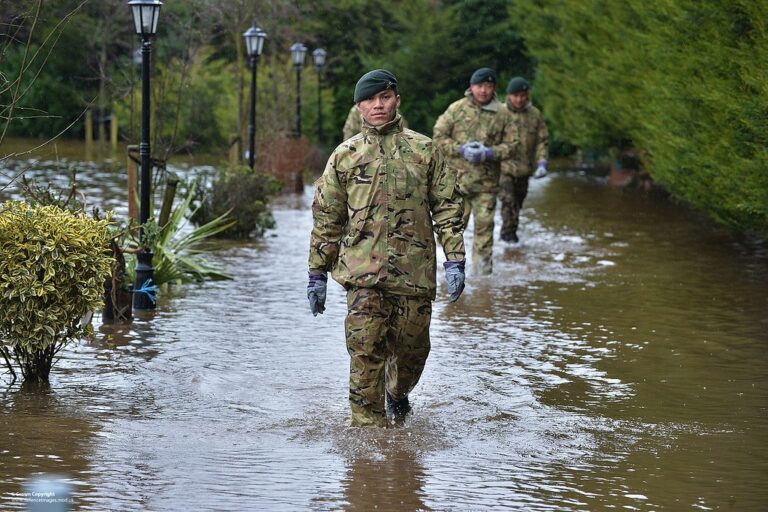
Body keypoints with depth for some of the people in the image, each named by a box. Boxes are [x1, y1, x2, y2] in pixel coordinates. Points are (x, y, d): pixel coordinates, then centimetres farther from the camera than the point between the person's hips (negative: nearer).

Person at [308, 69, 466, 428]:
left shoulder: (424, 150, 7)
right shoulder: (345, 155, 7)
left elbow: (447, 207, 7)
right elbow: (326, 217, 10)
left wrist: (455, 261, -2)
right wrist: (317, 274, 8)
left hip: (415, 271, 1)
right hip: (364, 275, -1)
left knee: (412, 347, 9)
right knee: (366, 353, -10)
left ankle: (398, 395, 39)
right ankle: (369, 427, -2)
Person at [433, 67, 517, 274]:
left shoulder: (502, 114, 1)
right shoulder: (457, 109, -2)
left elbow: (511, 144, 5)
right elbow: (439, 135, 1)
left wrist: (490, 153, -12)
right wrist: (460, 149, -12)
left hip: (487, 179, 1)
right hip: (458, 175, -1)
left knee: (484, 220, 2)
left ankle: (483, 256, 17)